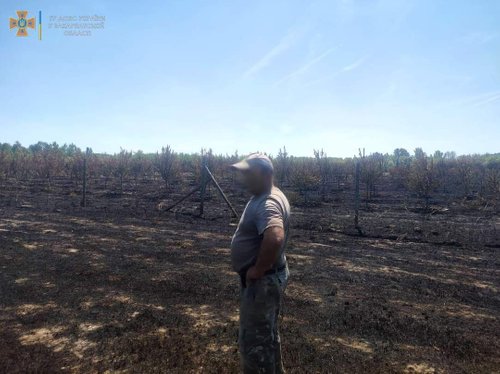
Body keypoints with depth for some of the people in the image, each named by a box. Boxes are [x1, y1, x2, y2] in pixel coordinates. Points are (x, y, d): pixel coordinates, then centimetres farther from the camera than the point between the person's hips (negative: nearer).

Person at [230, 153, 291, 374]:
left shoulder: (268, 203, -26)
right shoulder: (263, 197, 8)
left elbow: (275, 237, -44)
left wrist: (258, 269, -29)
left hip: (262, 281, -10)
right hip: (267, 279, 10)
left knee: (253, 341, 5)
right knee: (266, 334, 25)